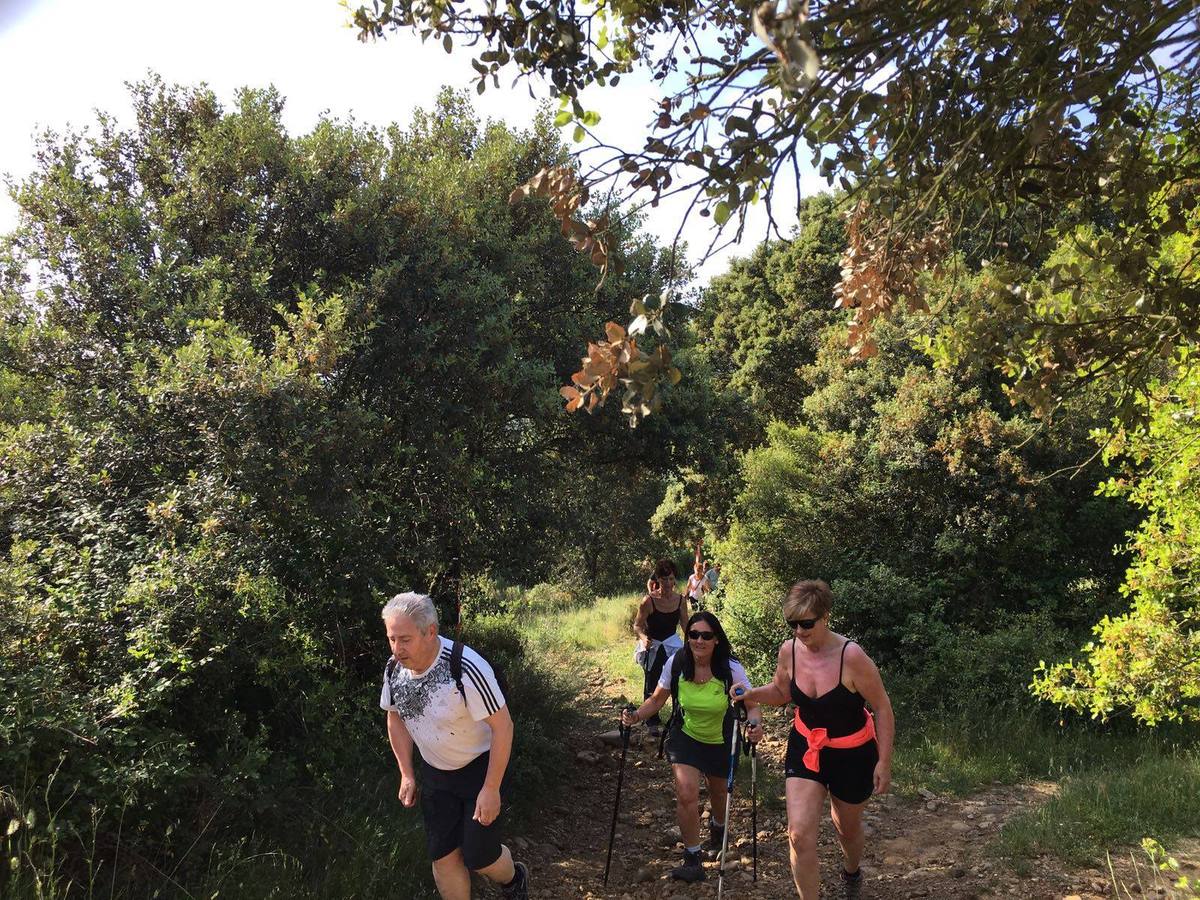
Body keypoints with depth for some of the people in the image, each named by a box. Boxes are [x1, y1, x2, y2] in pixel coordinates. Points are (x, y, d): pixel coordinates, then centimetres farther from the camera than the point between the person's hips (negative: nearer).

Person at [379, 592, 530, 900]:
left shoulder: (467, 668, -33)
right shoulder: (394, 668, -13)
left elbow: (503, 725, -26)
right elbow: (395, 719, 6)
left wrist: (491, 789, -22)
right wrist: (407, 774, 5)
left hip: (480, 767, -5)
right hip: (435, 771, 5)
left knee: (479, 857, 0)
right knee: (442, 856, 8)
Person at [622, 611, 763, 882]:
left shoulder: (731, 669, -26)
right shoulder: (676, 664, -21)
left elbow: (751, 706, -18)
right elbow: (657, 699, -8)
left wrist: (755, 725, -40)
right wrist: (636, 716, -26)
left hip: (721, 740, 0)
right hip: (685, 736, 0)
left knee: (718, 793, 21)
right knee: (686, 795, -16)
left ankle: (717, 827, 56)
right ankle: (692, 860, 2)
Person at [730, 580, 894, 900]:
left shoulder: (851, 656, -28)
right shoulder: (788, 651, -14)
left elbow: (882, 708, -16)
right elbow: (781, 692, 6)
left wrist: (884, 761, -14)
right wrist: (752, 694, -14)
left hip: (853, 754, -3)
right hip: (805, 748, 3)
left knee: (847, 828, 22)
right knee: (799, 834, -10)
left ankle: (852, 874, 57)